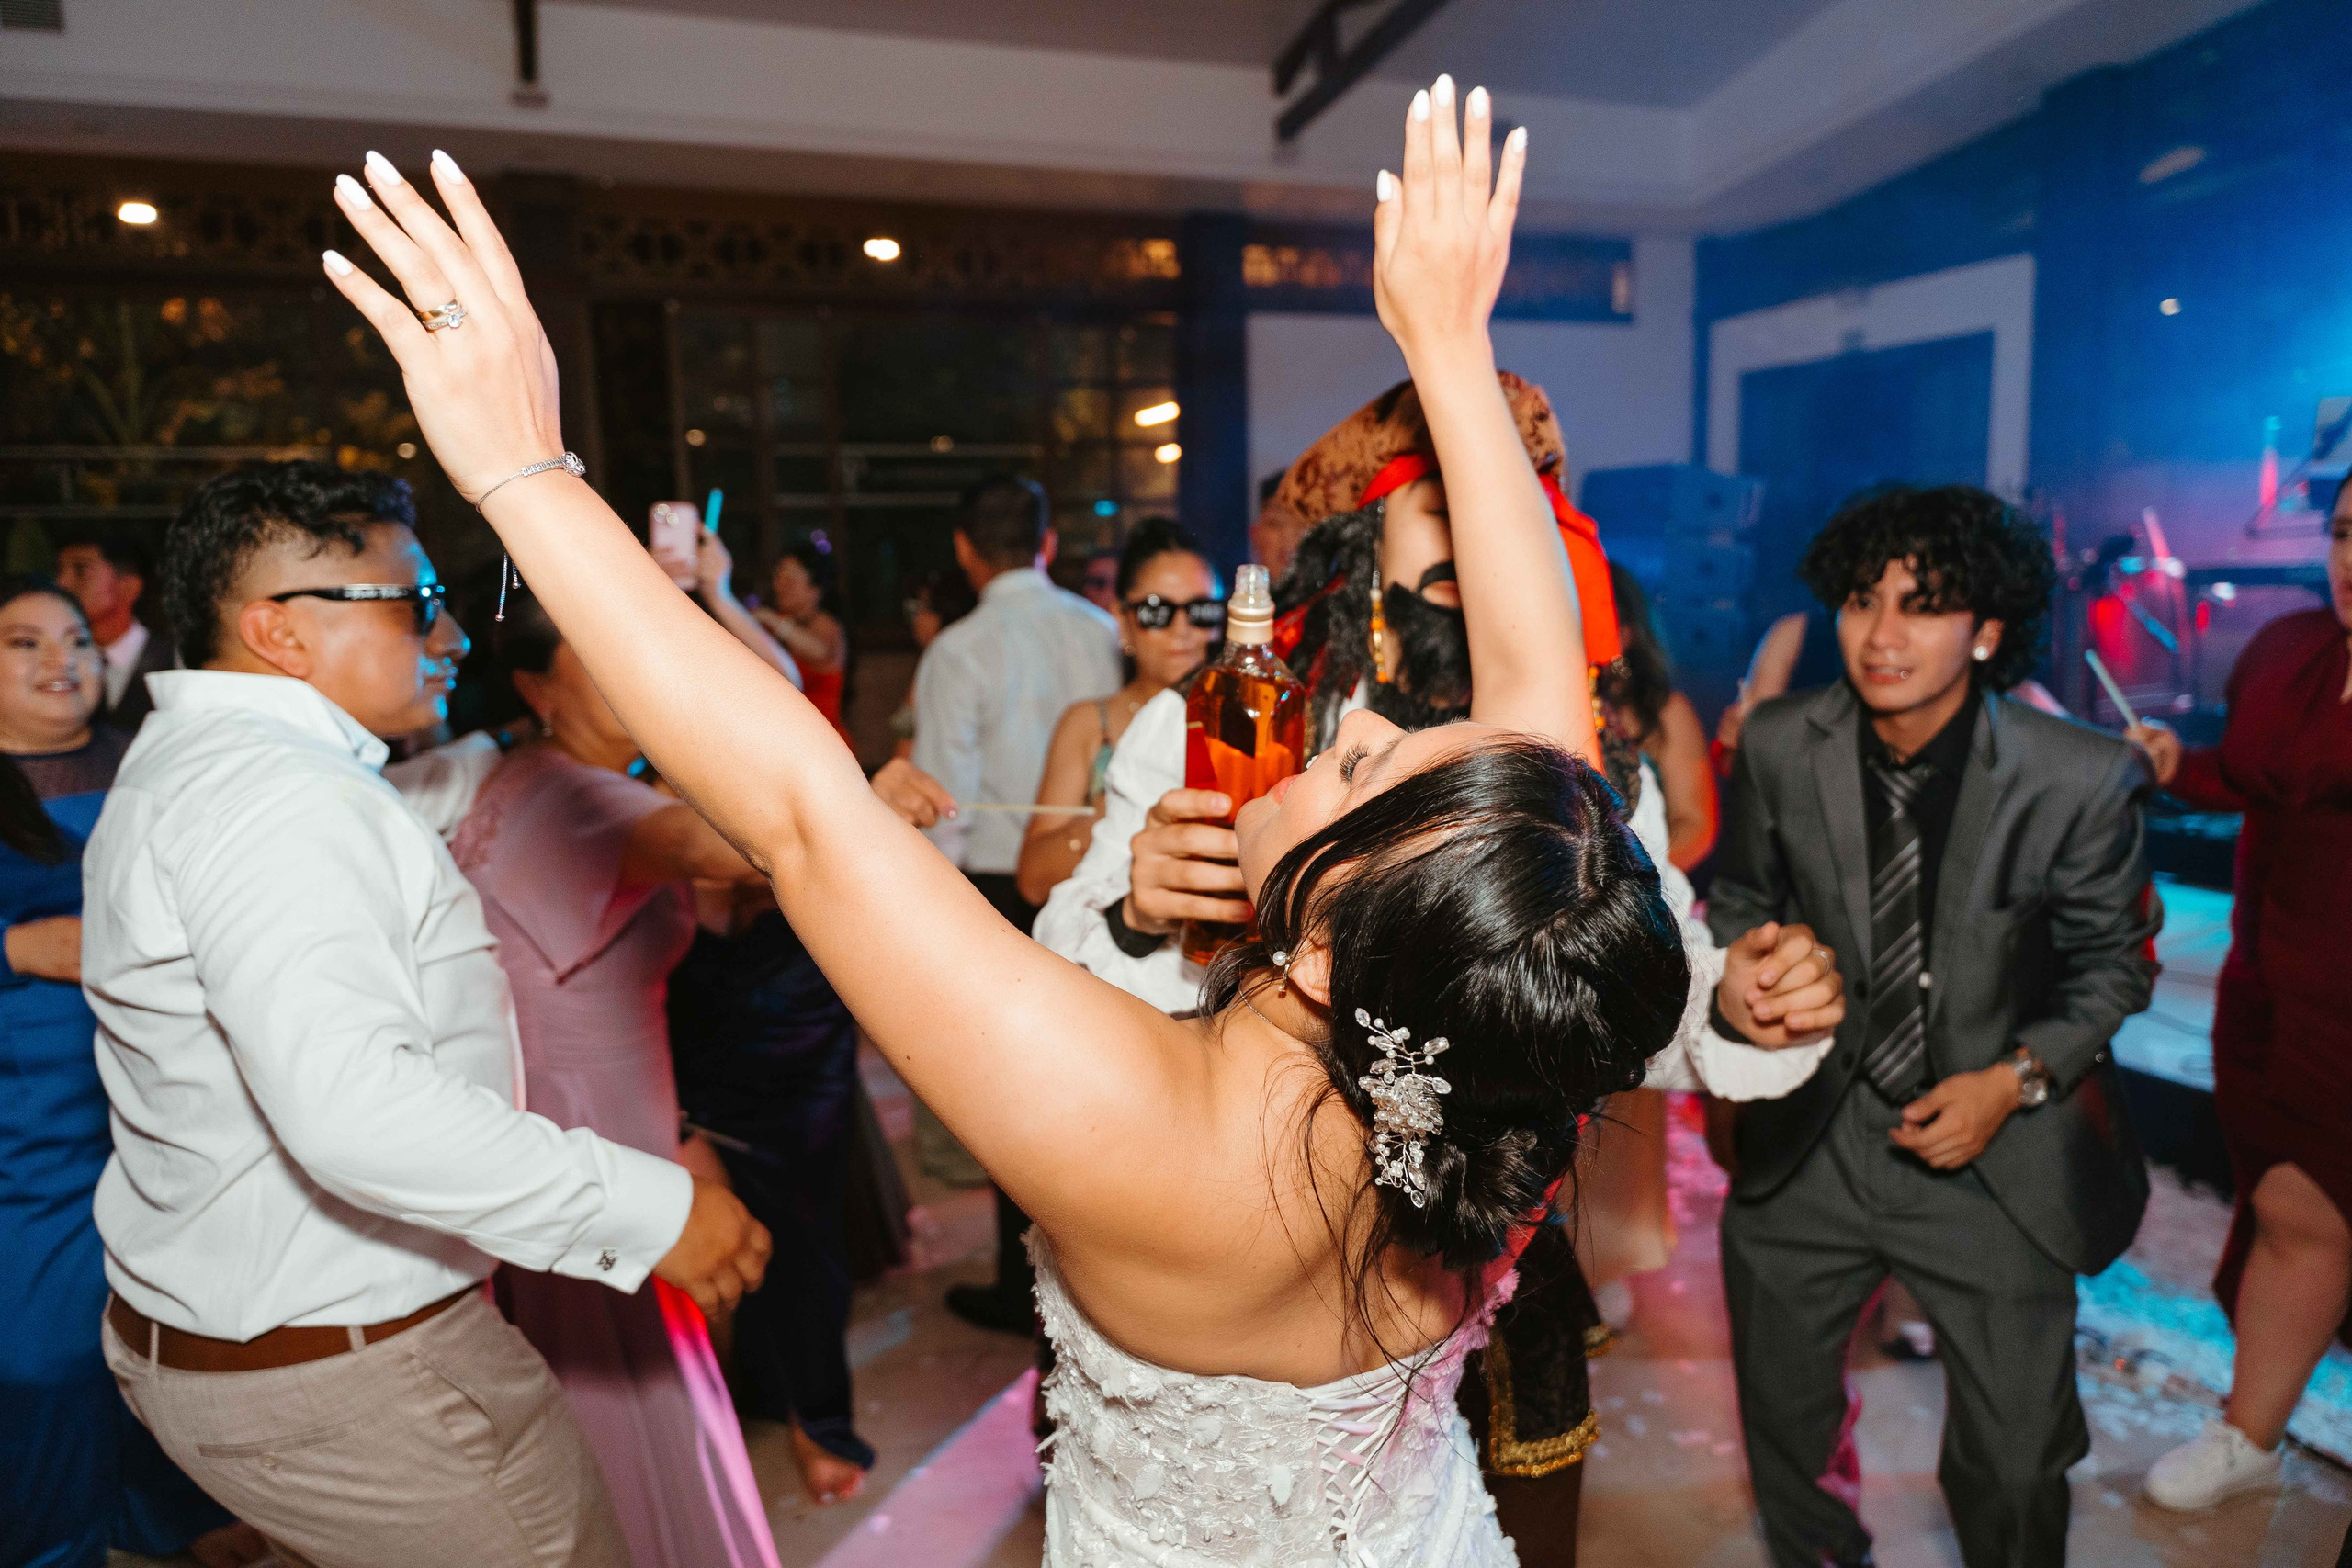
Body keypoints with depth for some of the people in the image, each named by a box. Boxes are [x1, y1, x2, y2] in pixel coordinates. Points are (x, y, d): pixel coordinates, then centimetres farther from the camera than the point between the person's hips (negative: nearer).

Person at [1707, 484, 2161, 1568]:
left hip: (1996, 1157, -2)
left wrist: (2017, 1080, -15)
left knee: (2015, 1468, 12)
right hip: (1810, 1140, 2)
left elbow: (2111, 961, -1)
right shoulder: (1779, 747, -11)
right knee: (1782, 1417, 20)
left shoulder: (2082, 779, -16)